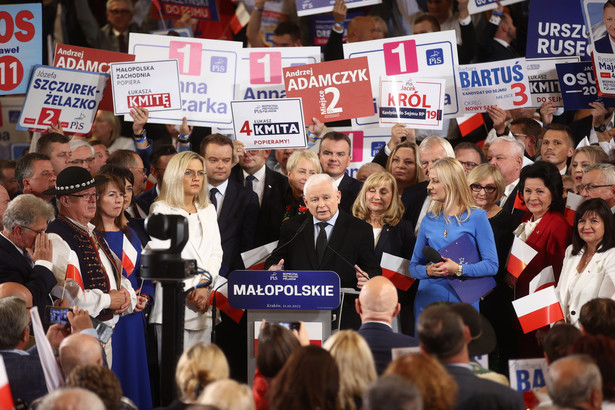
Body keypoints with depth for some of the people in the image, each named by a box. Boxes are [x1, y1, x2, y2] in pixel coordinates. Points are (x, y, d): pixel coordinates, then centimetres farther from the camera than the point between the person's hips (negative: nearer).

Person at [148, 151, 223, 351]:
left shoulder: (208, 210, 19)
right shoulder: (162, 209, 2)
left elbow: (216, 252, 12)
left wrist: (204, 285, -6)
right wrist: (188, 294, -9)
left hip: (203, 304, 5)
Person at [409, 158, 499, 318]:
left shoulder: (477, 217, -2)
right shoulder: (429, 220, 11)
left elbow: (492, 265, -6)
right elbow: (413, 266, 14)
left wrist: (459, 269, -19)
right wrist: (428, 270, -9)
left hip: (462, 300, -3)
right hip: (428, 298, 4)